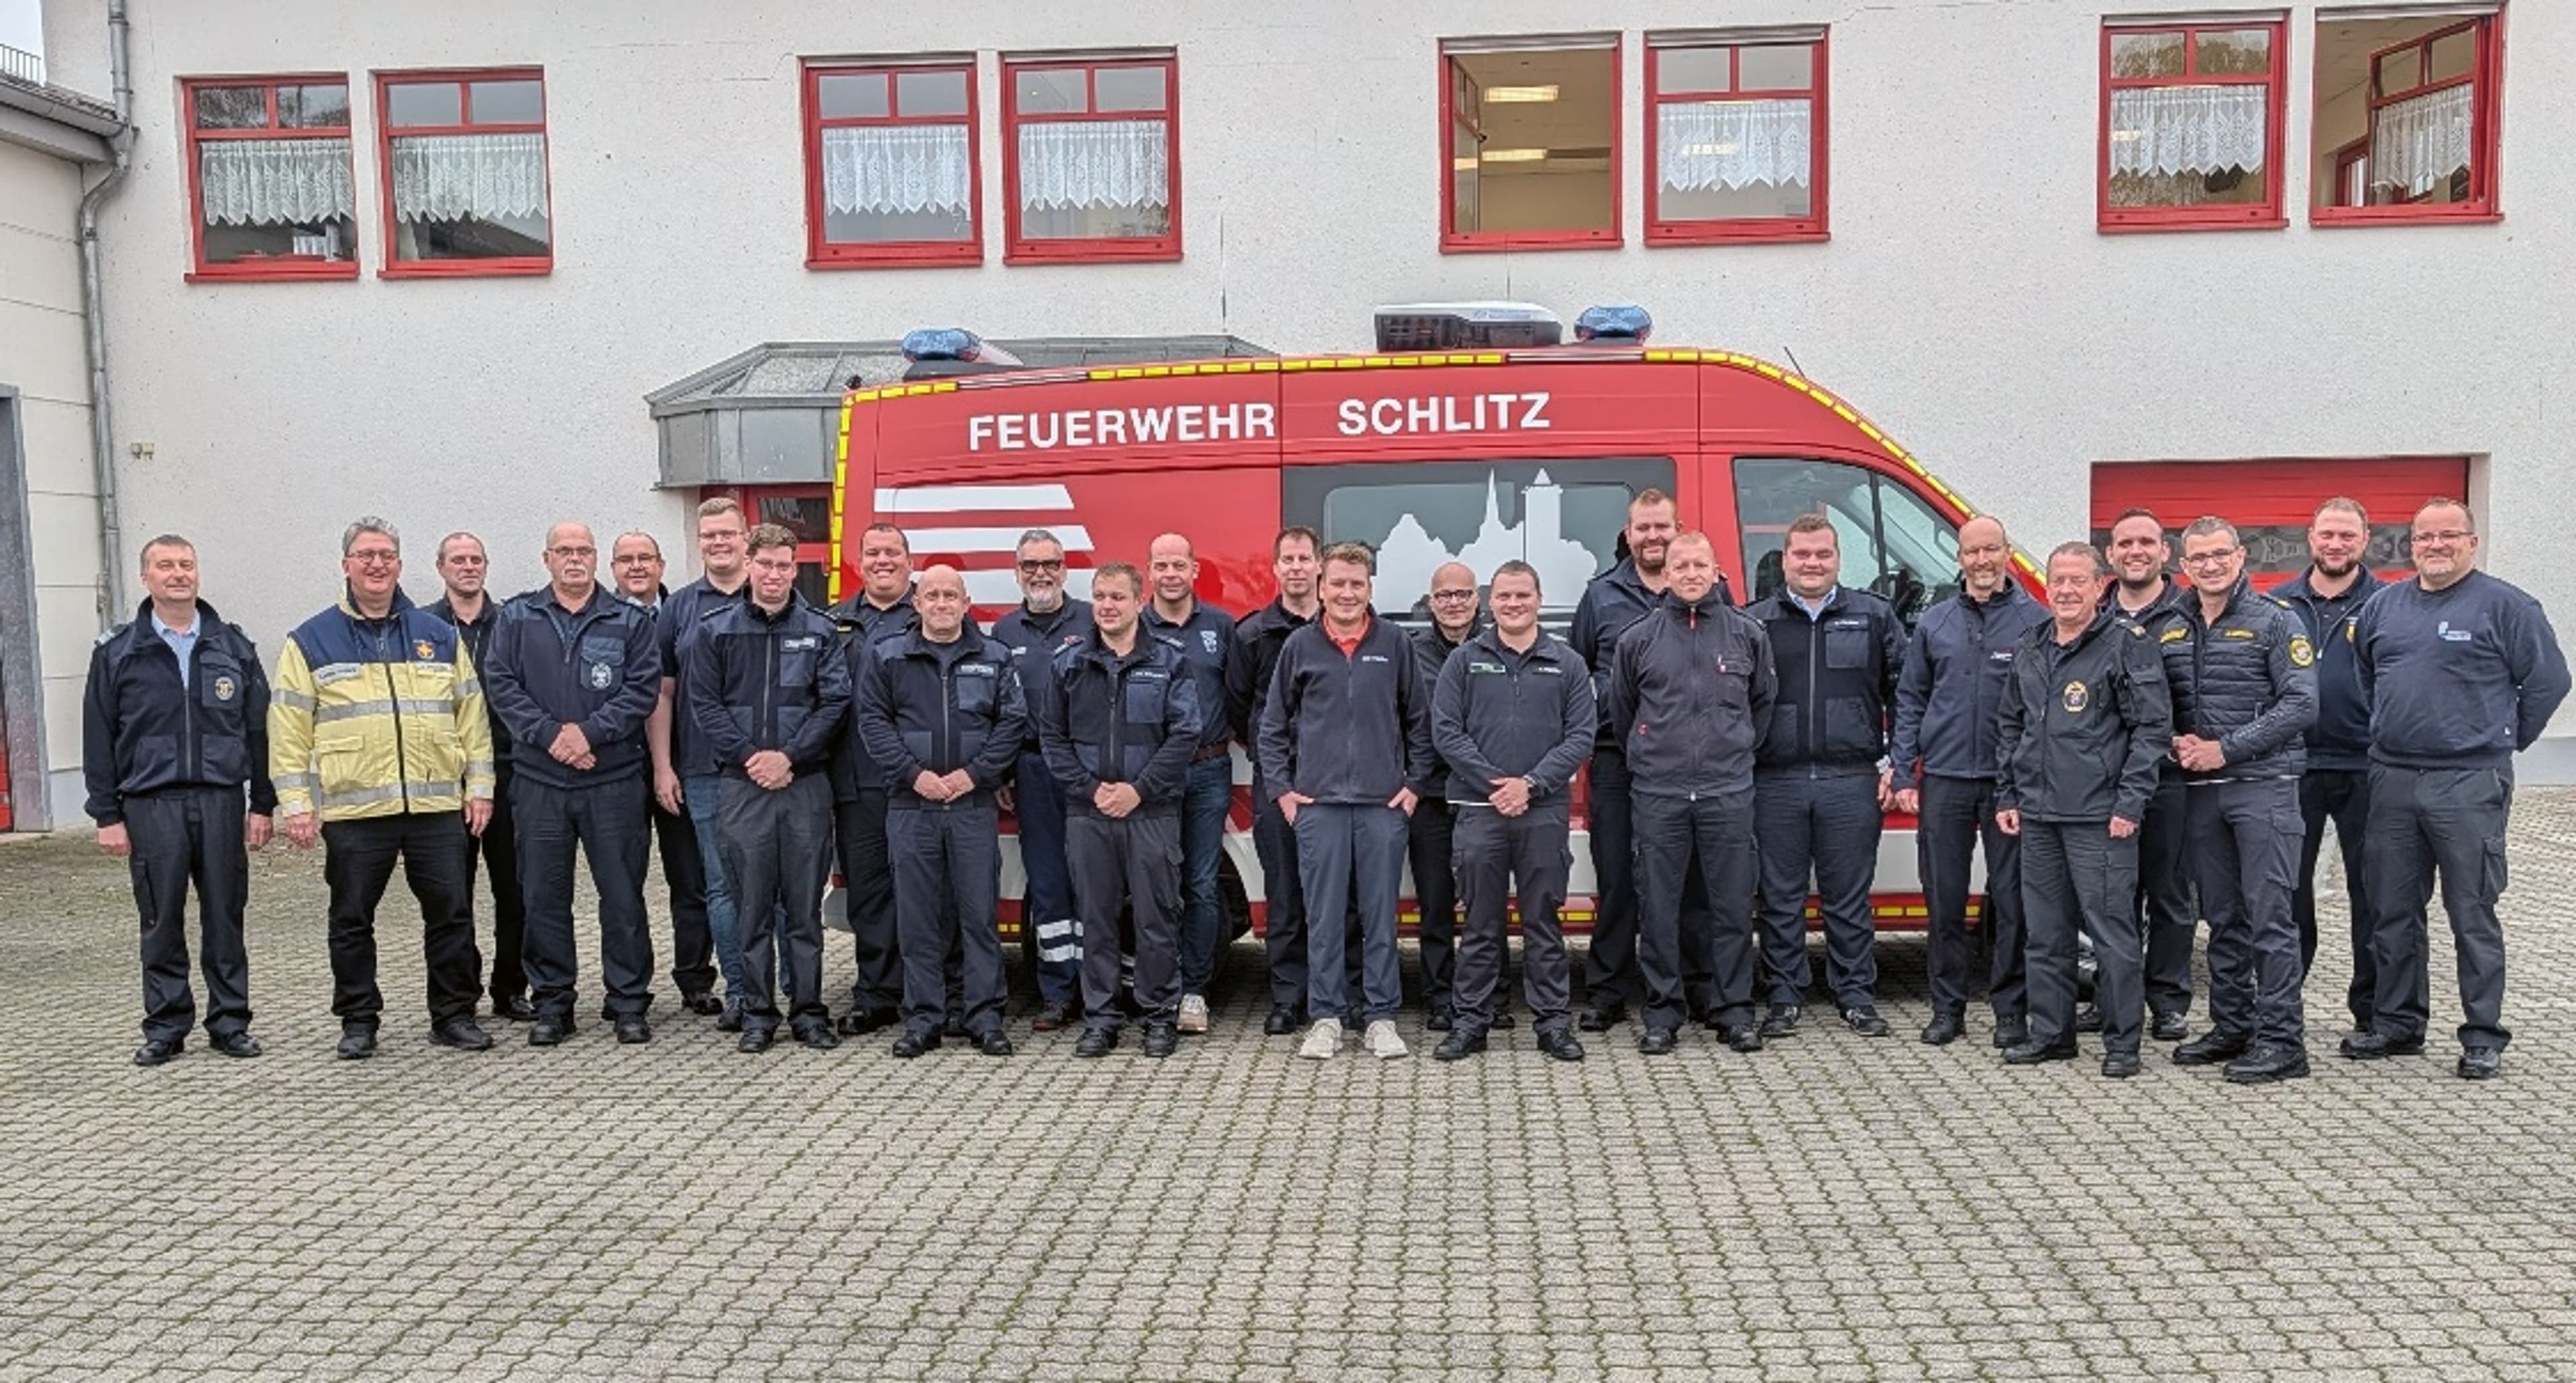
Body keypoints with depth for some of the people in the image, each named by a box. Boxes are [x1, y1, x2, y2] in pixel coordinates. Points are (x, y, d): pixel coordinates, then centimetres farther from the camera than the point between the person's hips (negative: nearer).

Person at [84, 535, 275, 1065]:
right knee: (161, 922, 4)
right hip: (151, 806, -1)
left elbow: (259, 731, 10)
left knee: (225, 917, 4)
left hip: (221, 800, 1)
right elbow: (98, 739, 5)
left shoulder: (233, 647, 10)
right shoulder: (116, 652, 6)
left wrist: (262, 805, 5)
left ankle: (230, 1022, 14)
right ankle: (165, 1027, 14)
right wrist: (107, 815, 0)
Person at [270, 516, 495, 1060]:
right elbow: (289, 730, 2)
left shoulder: (440, 636, 11)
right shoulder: (311, 642, 4)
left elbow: (471, 715, 12)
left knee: (452, 912, 4)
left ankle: (454, 1014, 16)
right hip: (353, 809, -1)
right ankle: (358, 1020, 20)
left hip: (437, 805, 2)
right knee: (352, 921, 7)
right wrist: (295, 803, -5)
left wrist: (480, 786, 6)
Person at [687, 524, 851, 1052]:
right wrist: (747, 756, -10)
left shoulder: (820, 630, 6)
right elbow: (704, 702, 2)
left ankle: (808, 1009, 12)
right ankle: (757, 1013, 13)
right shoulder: (716, 630, 7)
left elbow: (835, 700, -1)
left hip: (806, 784, 0)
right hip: (741, 786, 0)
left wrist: (789, 756, -11)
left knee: (805, 904, 4)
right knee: (752, 905, 5)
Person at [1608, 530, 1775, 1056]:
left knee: (1733, 907, 3)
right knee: (1658, 909, 3)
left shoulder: (1747, 633, 6)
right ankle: (1663, 1013, 13)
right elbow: (1621, 709, 15)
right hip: (1658, 794, 0)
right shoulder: (1638, 639, 4)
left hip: (1729, 792, 0)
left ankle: (1734, 1011, 14)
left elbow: (1763, 701, 18)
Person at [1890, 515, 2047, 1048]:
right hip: (1944, 780, 3)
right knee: (1944, 899, 6)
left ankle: (2011, 1009, 13)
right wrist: (1903, 774, 5)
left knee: (2011, 898, 3)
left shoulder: (2038, 621, 1)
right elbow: (1910, 700, 11)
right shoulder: (1934, 624, 9)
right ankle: (1947, 1007, 17)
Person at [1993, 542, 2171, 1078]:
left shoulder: (2127, 643, -5)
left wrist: (2130, 804, -13)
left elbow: (2153, 727, -8)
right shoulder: (2031, 648, 14)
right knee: (2044, 933, 12)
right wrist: (2006, 796, 14)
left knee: (2113, 933, -2)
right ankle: (2050, 1034, 22)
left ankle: (2122, 1044, 8)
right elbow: (2010, 726, 21)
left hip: (2099, 817, -6)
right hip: (2037, 814, 6)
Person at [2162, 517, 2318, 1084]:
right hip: (2200, 790, 5)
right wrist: (2176, 741, -4)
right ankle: (2232, 1028, 21)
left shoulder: (2275, 621, -3)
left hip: (2262, 786, -5)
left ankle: (2281, 1040, -1)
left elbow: (2301, 704, -10)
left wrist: (2226, 749, -15)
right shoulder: (2170, 630, 11)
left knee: (2269, 916, -6)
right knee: (2222, 918, 12)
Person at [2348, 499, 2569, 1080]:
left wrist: (2502, 739, 3)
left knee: (2473, 915, 0)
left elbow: (2548, 680, -2)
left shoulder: (2504, 605, -4)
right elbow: (2363, 675, 25)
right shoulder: (2384, 605, 11)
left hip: (2470, 784, -5)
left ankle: (2484, 1037, 10)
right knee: (2391, 912, 11)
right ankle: (2396, 1023, 23)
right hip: (2391, 780, 5)